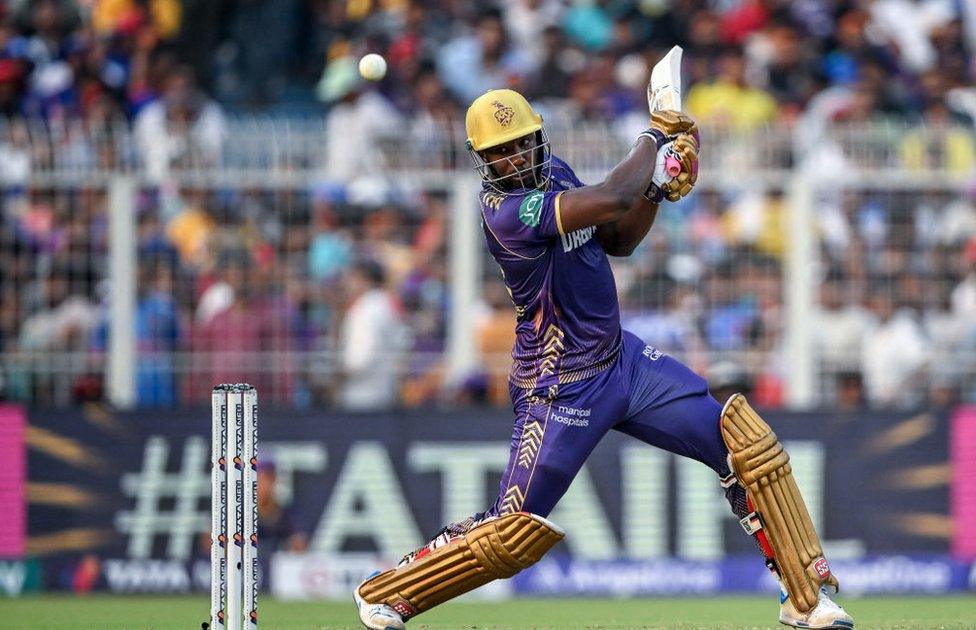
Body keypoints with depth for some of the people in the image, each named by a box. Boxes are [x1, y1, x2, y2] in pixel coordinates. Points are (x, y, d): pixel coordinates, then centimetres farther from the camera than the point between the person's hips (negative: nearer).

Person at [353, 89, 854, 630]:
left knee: (747, 441, 1)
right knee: (514, 534, -6)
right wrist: (653, 139, -16)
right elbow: (612, 200, -33)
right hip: (562, 390, -8)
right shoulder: (505, 212, -24)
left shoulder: (555, 174, 4)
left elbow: (617, 241, 13)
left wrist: (659, 187, -3)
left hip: (623, 359, 8)